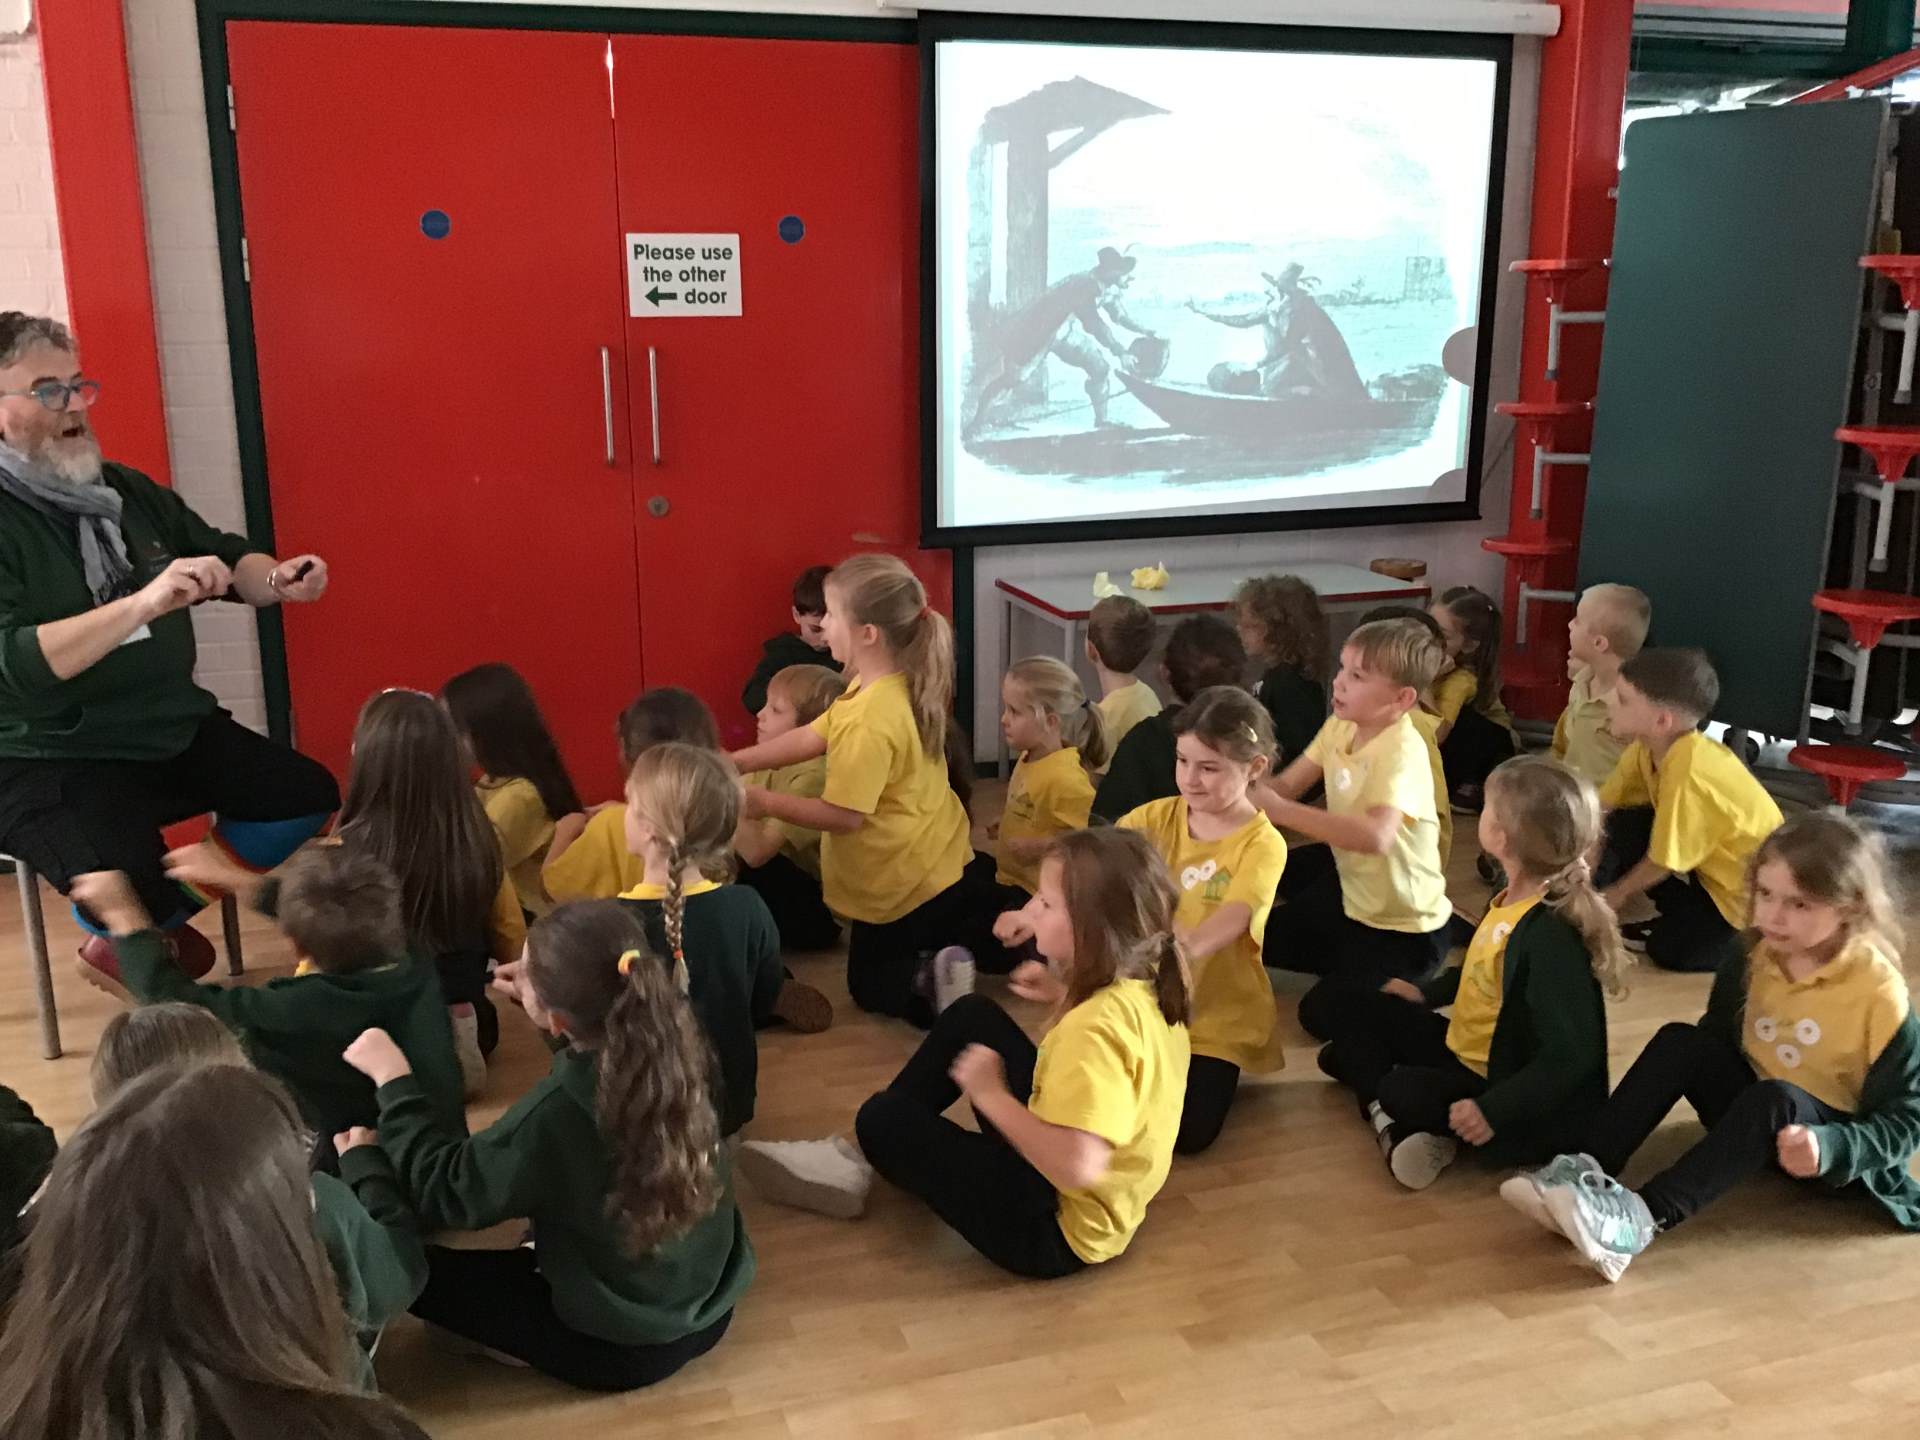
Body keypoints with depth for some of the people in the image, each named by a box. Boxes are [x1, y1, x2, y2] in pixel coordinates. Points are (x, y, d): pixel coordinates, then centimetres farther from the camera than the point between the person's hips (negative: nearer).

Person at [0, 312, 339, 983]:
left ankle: (143, 925, 17)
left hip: (174, 730, 8)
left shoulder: (127, 490, 7)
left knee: (310, 798, 4)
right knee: (131, 896, -29)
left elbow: (227, 556, 20)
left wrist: (276, 580, -4)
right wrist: (143, 604, -37)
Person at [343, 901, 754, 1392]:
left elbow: (443, 1194, -15)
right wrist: (540, 1000, 8)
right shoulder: (675, 1046, -15)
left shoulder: (555, 1114, -32)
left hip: (622, 1350, -6)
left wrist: (393, 1080, -9)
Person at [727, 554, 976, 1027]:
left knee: (871, 986, 15)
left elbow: (843, 816, -26)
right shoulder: (897, 686, -4)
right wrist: (730, 763, -1)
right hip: (938, 860, 8)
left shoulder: (869, 721, -32)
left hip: (902, 883, -8)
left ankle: (931, 984, -11)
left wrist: (765, 802, -15)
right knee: (946, 938, 34)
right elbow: (812, 737, 2)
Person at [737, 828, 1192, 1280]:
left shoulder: (1097, 1028, -33)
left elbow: (1075, 1166, -41)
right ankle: (857, 1152, 16)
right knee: (971, 1016, 10)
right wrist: (1065, 999, 0)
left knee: (884, 1119, -1)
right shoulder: (1147, 984, -6)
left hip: (1053, 1229, -9)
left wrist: (991, 1094, -27)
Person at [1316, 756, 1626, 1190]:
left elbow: (1571, 1058, -30)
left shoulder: (1552, 935, -30)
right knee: (1360, 1011, 10)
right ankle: (1391, 1122, -7)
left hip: (1534, 1110, -10)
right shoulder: (1514, 897, -3)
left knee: (1404, 1093, -33)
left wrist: (1494, 1111, -32)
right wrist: (1427, 992, 22)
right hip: (1470, 1055, 10)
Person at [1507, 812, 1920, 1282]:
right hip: (1753, 1116, 6)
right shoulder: (1754, 960, -5)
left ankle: (1645, 1218, -47)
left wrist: (1828, 1147, -34)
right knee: (1679, 1041, -19)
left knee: (1775, 1099, -37)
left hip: (1830, 1144, -5)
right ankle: (1589, 1172, -32)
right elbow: (1717, 1041, 9)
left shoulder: (1881, 995, -21)